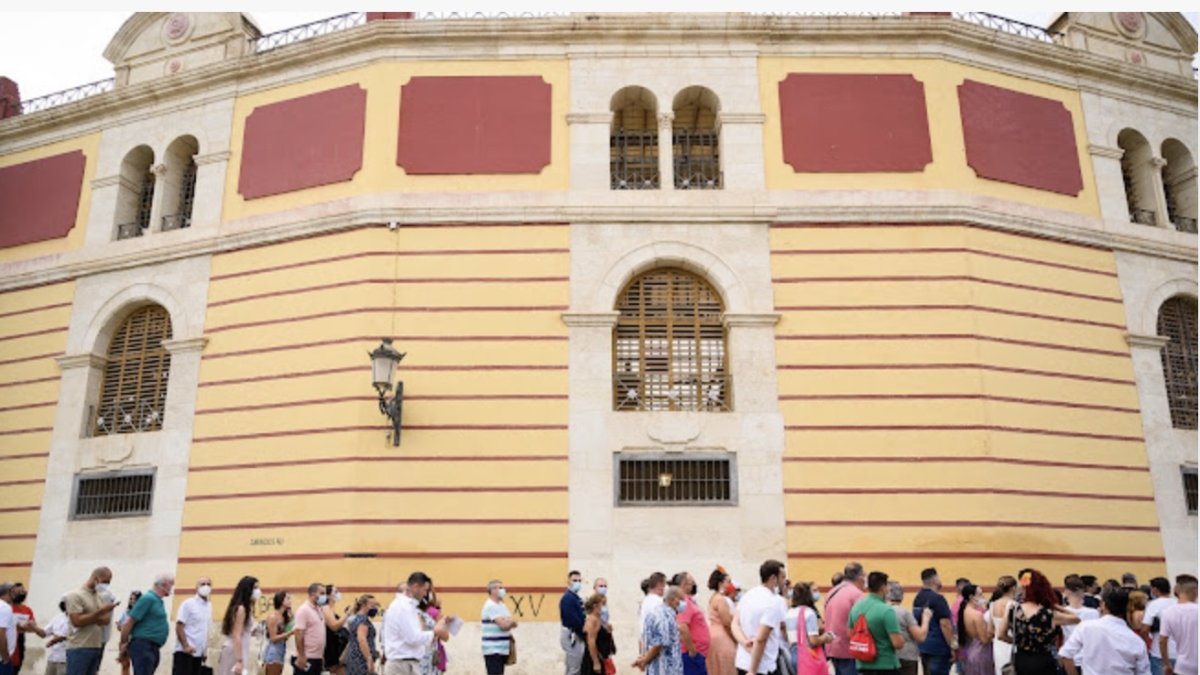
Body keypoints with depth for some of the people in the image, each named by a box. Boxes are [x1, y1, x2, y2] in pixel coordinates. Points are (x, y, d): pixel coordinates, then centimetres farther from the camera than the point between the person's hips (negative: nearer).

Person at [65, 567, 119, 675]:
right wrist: (100, 611, -18)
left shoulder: (101, 596, 14)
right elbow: (77, 621, -16)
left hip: (96, 648, 7)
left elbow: (106, 620, 6)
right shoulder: (75, 595, -6)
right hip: (79, 649, -7)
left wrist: (90, 618, -10)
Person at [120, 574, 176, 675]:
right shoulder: (148, 598, -13)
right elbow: (129, 622, -15)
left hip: (153, 648, 9)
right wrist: (124, 645, -10)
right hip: (143, 646, -9)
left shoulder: (158, 600, 15)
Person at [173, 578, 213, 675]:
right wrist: (186, 646, -19)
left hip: (198, 653, 7)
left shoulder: (209, 606, 12)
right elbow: (179, 627, -12)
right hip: (184, 651, -7)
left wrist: (205, 650, 13)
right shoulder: (188, 604, -8)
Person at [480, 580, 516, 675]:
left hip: (502, 648, 9)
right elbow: (503, 625, -20)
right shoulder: (490, 606, -14)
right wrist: (511, 620, 0)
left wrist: (509, 621, -8)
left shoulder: (502, 605, 16)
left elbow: (514, 623, 13)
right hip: (493, 649, -9)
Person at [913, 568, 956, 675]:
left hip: (923, 646, 8)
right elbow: (945, 624, -20)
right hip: (938, 647, -8)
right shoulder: (937, 598, -16)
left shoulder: (917, 598, 8)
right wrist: (952, 646, -15)